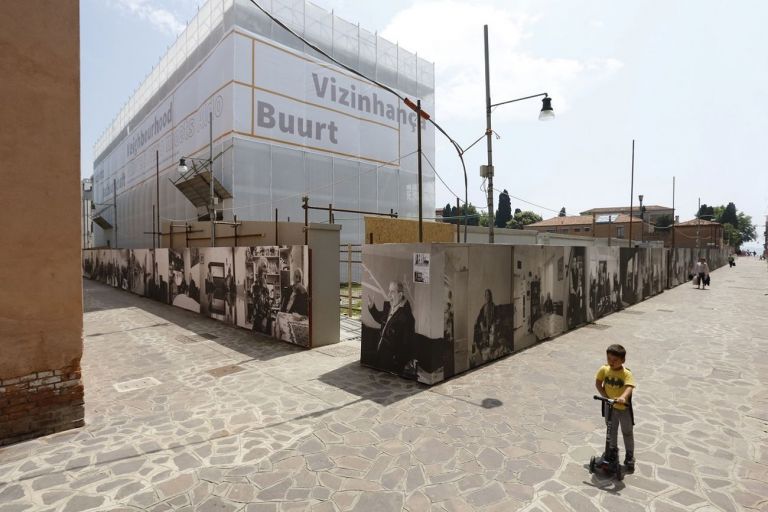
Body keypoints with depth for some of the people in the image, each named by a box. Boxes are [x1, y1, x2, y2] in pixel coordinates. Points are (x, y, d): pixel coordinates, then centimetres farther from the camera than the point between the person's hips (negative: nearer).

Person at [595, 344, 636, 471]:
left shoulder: (626, 373, -25)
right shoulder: (604, 369, -14)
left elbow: (629, 387, -38)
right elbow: (598, 383, -5)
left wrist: (623, 397, -56)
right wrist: (605, 396, -15)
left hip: (624, 407, -3)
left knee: (627, 432, 14)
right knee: (611, 430, 21)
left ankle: (629, 456, 32)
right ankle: (612, 449, 42)